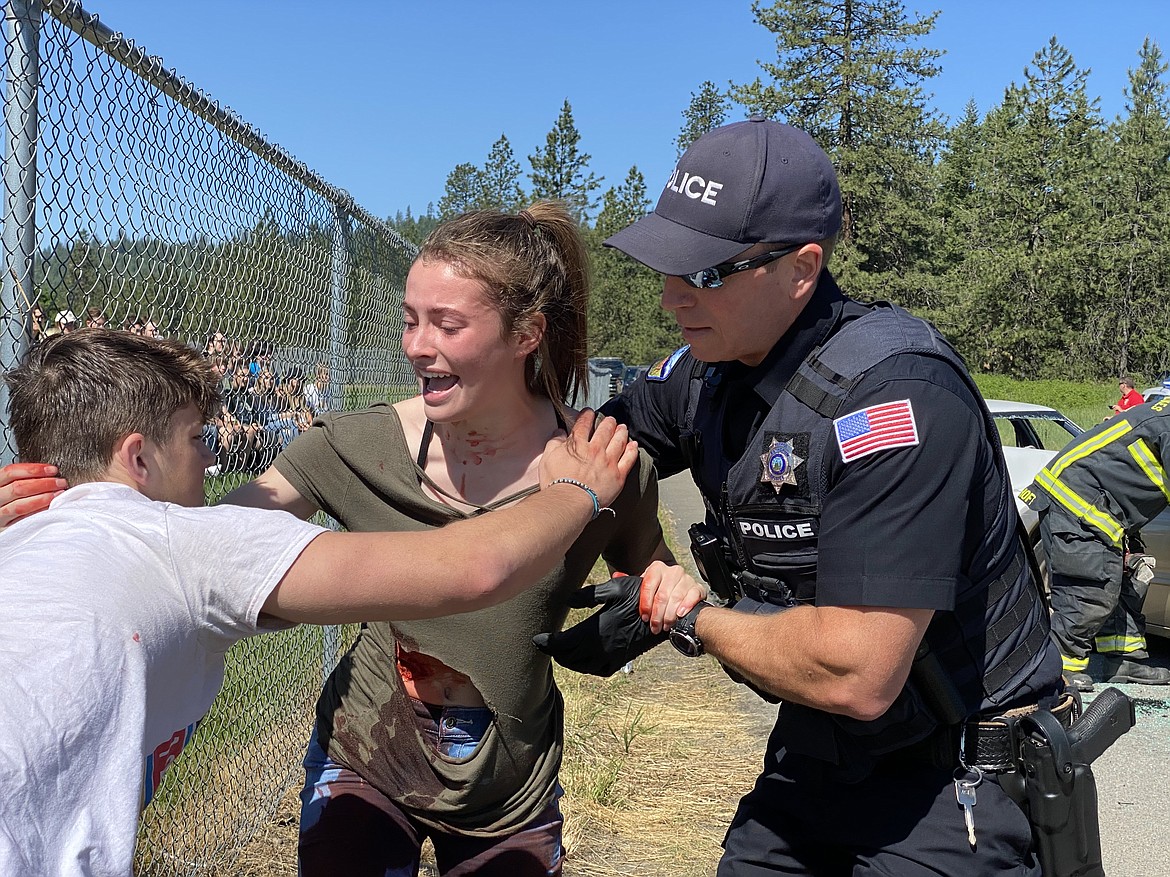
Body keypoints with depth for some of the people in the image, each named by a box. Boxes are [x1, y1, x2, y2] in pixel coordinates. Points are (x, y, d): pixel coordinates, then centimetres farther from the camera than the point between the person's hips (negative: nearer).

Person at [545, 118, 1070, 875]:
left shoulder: (893, 394, -28)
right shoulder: (712, 370, -3)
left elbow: (855, 675, -32)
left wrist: (690, 622, -17)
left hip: (956, 782, -7)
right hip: (818, 756, 7)